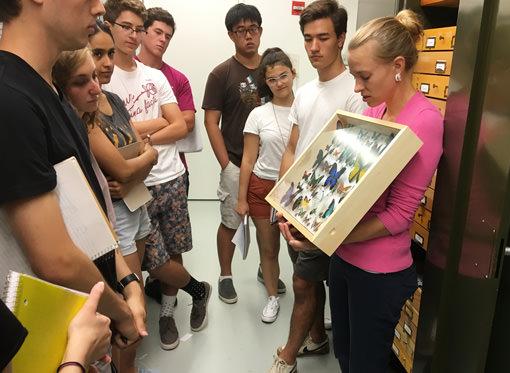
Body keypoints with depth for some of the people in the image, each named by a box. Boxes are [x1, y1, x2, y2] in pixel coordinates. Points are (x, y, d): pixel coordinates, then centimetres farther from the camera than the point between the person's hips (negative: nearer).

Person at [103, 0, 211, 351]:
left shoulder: (155, 76, 10)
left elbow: (181, 126, 4)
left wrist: (141, 138, -10)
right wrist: (158, 122, -5)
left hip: (172, 177, 5)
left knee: (173, 252, 13)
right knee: (155, 261, 0)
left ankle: (167, 310, 35)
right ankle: (200, 289, 27)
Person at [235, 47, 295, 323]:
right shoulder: (258, 115, -1)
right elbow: (248, 160, 1)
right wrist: (241, 198, 0)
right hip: (263, 187, 1)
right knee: (268, 248, 12)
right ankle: (272, 296, 34)